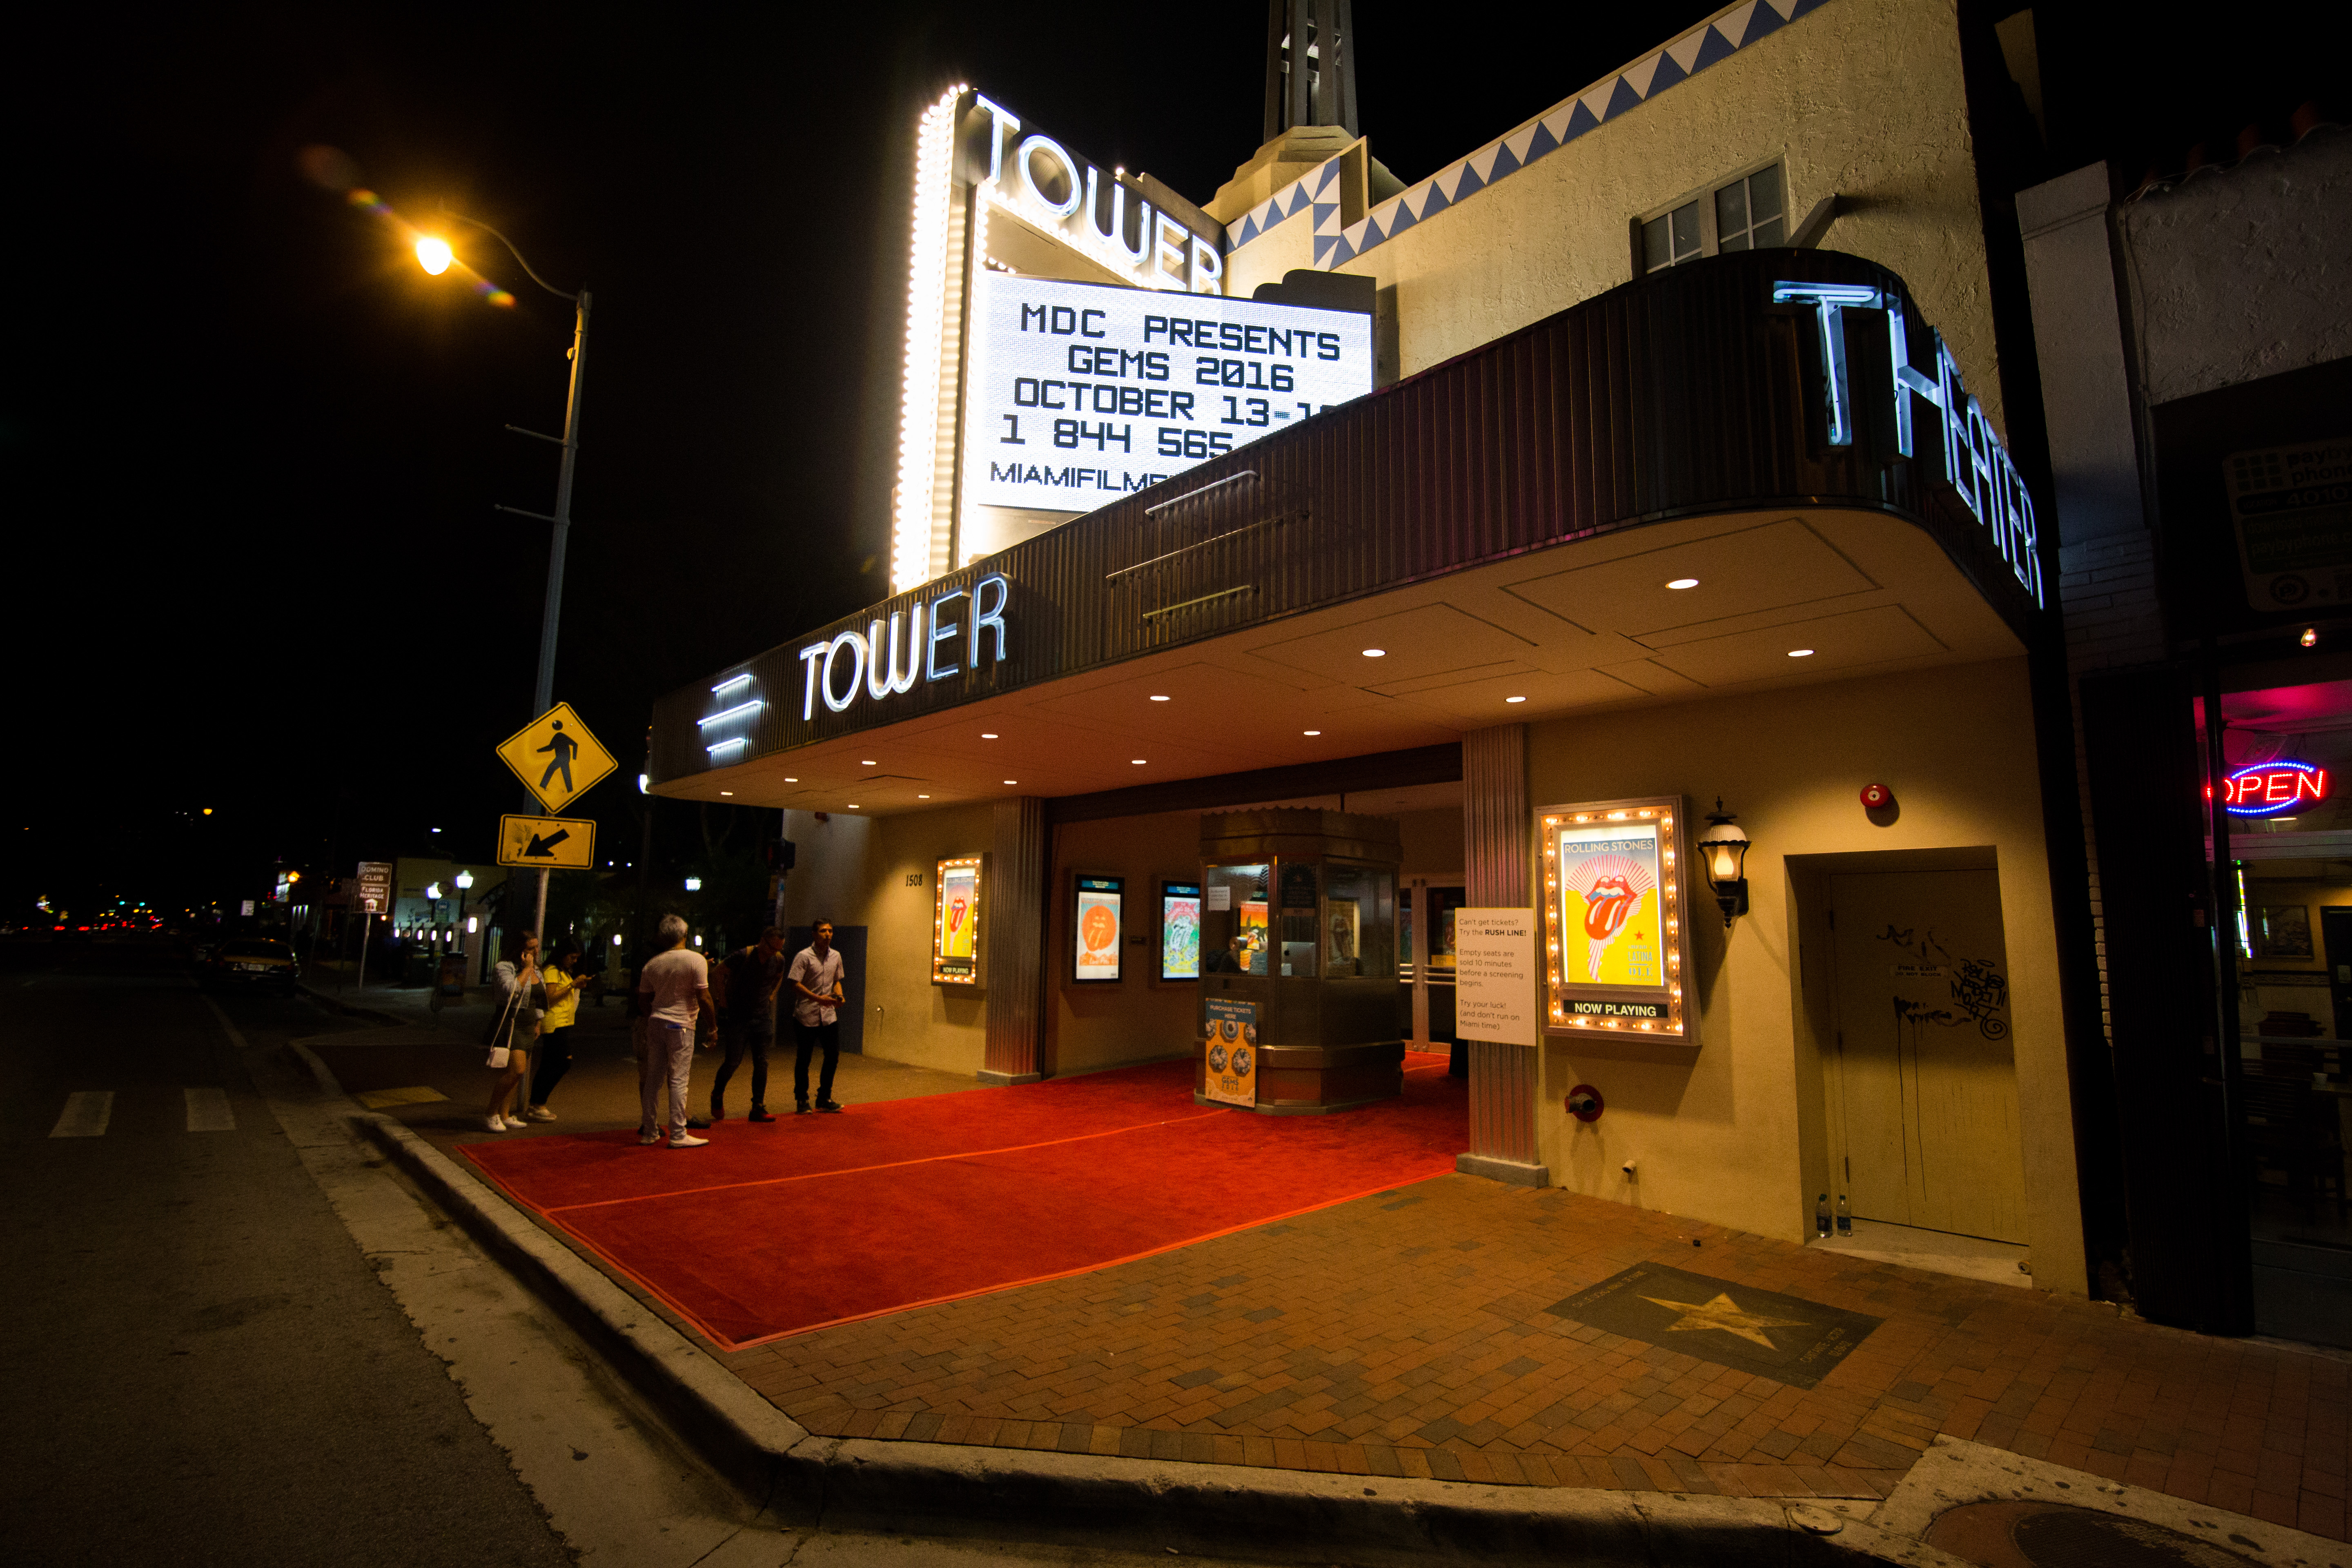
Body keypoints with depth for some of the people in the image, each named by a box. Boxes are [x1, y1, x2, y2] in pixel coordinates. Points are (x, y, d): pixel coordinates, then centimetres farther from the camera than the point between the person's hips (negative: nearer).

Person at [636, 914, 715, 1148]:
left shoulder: (651, 964, 6)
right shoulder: (696, 960, -10)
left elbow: (643, 1000, 14)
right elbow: (704, 998, -12)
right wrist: (712, 1026, -3)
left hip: (654, 1023, 5)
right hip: (681, 1025, -5)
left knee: (653, 1079, 11)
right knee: (678, 1080, -2)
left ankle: (649, 1132, 18)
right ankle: (678, 1135, 0)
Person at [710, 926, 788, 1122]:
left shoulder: (778, 960, 0)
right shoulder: (743, 955, -16)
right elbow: (717, 973, -7)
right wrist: (722, 999, -6)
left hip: (763, 1018, 4)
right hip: (738, 1017, -4)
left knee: (762, 1063, 1)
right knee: (733, 1062, 1)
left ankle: (758, 1109, 7)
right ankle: (717, 1097, 28)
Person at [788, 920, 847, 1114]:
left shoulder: (836, 957, 10)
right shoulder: (804, 956, -9)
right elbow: (796, 985, -14)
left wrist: (839, 996, -1)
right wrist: (819, 999, -22)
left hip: (829, 1016, 5)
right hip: (806, 1017, -5)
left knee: (833, 1057, 6)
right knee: (803, 1060, 4)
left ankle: (824, 1099, 21)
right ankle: (802, 1101, 18)